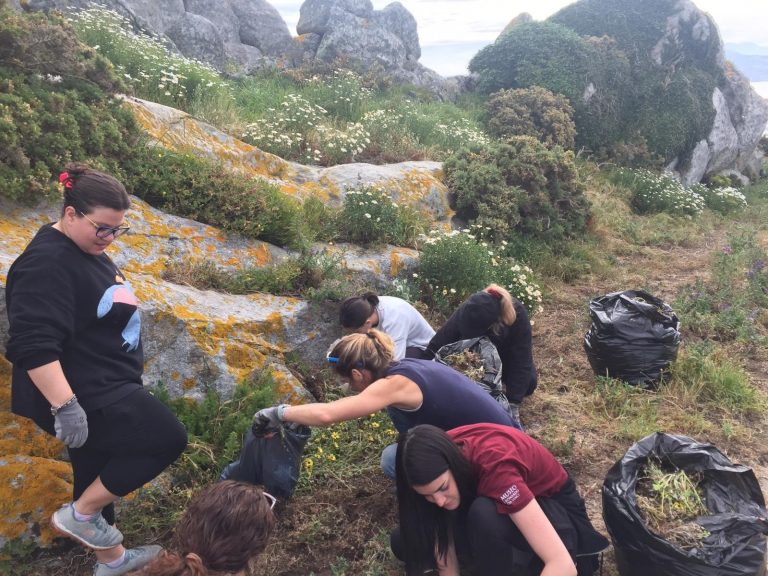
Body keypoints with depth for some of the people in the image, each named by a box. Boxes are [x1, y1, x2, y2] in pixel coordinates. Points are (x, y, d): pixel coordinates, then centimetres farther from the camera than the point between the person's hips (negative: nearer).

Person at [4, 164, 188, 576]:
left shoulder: (86, 249, 9)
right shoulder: (48, 263, -23)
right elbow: (34, 346, -29)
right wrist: (65, 406, -32)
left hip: (103, 388, 10)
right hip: (81, 395, -10)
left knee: (100, 472, 20)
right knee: (168, 438, -10)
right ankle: (79, 515, 4)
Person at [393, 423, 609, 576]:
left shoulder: (494, 465, -38)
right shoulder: (438, 458, -19)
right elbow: (443, 540, -14)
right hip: (505, 503, 6)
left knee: (484, 513, -39)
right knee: (404, 542, -7)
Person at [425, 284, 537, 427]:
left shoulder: (517, 315, -41)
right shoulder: (465, 313, -38)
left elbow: (521, 361, -36)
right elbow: (437, 345, -30)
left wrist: (513, 404, -39)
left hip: (508, 353, -1)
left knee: (528, 383, -23)